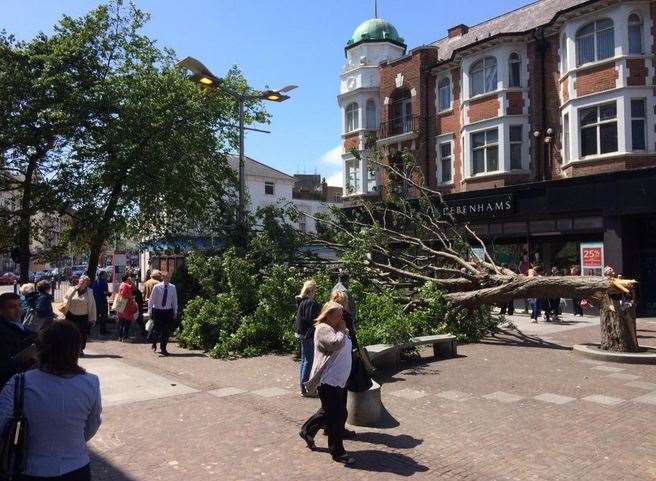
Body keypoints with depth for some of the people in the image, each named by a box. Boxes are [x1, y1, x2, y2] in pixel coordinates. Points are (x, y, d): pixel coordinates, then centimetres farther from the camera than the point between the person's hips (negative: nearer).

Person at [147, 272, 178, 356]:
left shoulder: (172, 287, -1)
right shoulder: (157, 287, -8)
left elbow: (175, 300, 7)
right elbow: (151, 300, -1)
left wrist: (175, 312, 8)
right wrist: (150, 311, -2)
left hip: (168, 311, 2)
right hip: (158, 311, -2)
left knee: (167, 331, 3)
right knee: (157, 329, -2)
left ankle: (163, 348, 18)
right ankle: (154, 343, 30)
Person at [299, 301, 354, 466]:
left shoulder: (337, 329, 14)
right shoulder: (323, 329, -14)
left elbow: (345, 348, 22)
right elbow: (336, 344, -29)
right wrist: (342, 330, -15)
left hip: (340, 379, 10)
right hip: (328, 380, -10)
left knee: (329, 412, 19)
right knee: (336, 415, -2)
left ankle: (307, 431, 38)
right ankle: (337, 452, 10)